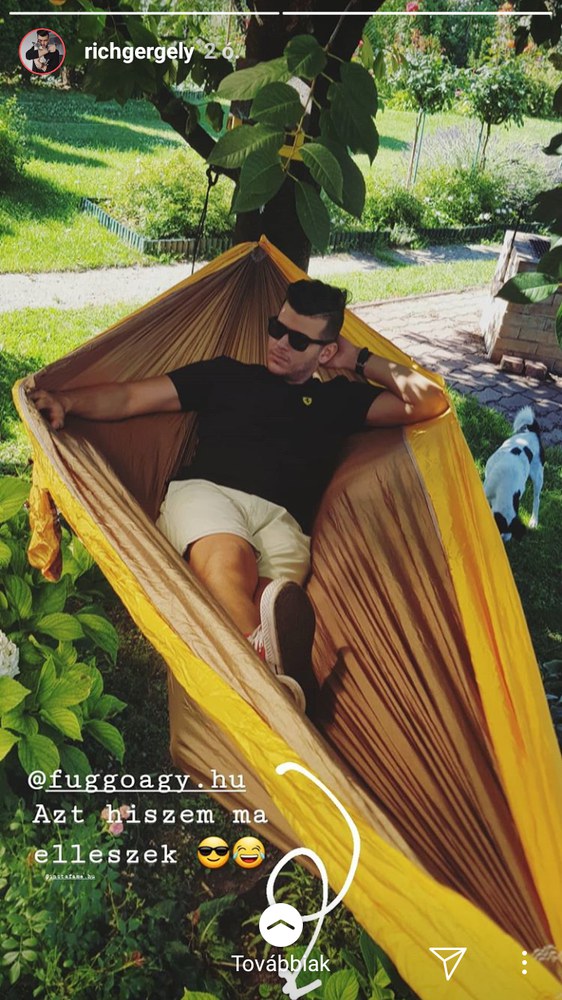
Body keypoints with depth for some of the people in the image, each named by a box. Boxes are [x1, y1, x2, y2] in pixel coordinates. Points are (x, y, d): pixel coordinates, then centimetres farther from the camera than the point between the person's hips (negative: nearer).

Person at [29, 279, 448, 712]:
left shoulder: (336, 399, 26)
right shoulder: (226, 374, 25)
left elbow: (430, 403, 23)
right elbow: (130, 397, 21)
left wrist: (362, 360, 24)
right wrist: (67, 400, 2)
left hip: (283, 520, 2)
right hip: (205, 493, -1)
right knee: (227, 563, -40)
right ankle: (278, 687, -65)